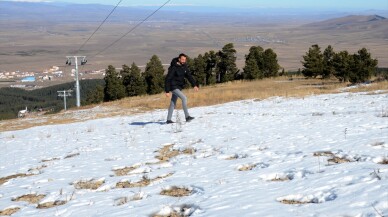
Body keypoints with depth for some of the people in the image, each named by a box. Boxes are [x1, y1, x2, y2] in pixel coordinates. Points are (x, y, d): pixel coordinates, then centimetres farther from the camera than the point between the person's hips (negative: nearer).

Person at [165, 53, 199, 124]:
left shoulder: (184, 67, 3)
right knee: (184, 98, -20)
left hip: (179, 87, 8)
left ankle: (168, 119, 18)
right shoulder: (174, 68, -18)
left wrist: (194, 85, -9)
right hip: (174, 87, -8)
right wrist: (167, 91, -21)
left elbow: (189, 76, 3)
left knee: (173, 103, 11)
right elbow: (168, 79, -18)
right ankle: (187, 117, -20)